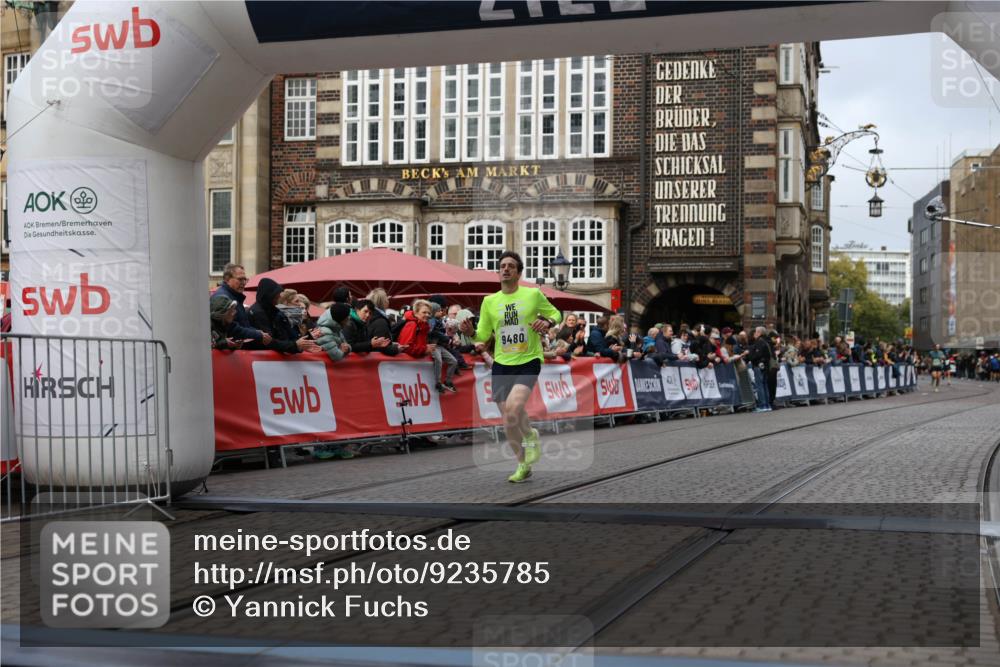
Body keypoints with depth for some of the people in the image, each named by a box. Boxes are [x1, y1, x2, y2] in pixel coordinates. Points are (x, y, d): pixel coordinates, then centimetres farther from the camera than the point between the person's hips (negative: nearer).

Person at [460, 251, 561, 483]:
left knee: (514, 406, -27)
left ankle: (531, 436, 5)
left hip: (529, 362, -4)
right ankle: (523, 466, 23)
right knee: (508, 421, 4)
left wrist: (547, 322, -9)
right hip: (501, 365, 4)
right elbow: (483, 335, 9)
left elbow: (555, 313, 13)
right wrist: (471, 331, -12)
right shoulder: (490, 301, 7)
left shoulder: (533, 294, -1)